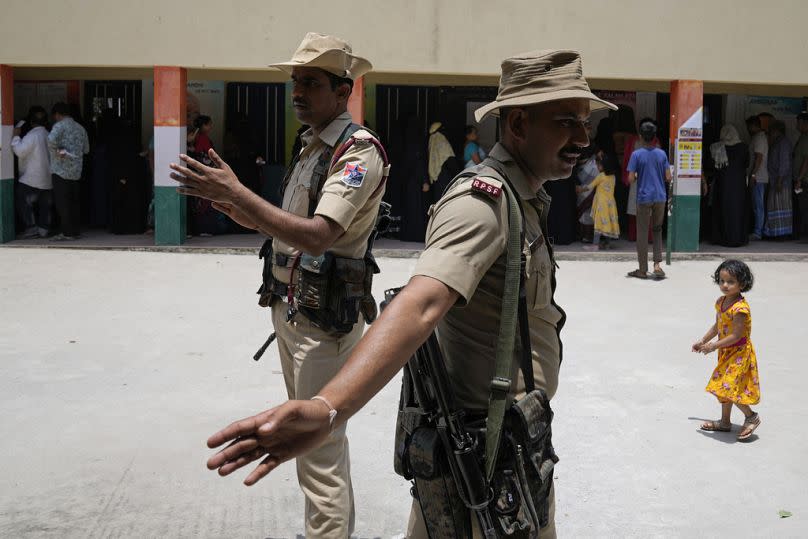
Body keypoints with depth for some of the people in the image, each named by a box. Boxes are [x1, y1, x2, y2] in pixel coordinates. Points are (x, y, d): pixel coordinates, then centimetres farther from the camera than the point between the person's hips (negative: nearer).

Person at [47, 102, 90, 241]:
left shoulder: (60, 125, -7)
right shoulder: (80, 128, 13)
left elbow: (51, 140, -25)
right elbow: (86, 149, 18)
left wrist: (56, 150, -10)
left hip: (61, 170, -7)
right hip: (76, 171, 7)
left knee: (62, 203, -3)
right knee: (74, 202, 11)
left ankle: (67, 233, -4)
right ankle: (74, 231, 14)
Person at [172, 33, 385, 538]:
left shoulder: (359, 150, -16)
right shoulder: (311, 147, 14)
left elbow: (315, 235, -28)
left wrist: (236, 191, -28)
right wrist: (230, 205, 6)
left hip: (324, 319, -10)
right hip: (288, 308, 10)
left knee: (320, 445, -6)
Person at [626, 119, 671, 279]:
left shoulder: (637, 154, -8)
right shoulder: (662, 154, 1)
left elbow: (631, 179, -11)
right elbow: (668, 177, 1)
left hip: (644, 198, -3)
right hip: (660, 197, 3)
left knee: (642, 233, 4)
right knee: (657, 230, 17)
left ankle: (643, 270, 8)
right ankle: (657, 264, 6)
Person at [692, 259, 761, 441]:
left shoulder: (740, 308, -26)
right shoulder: (720, 302, 3)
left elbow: (736, 335, -26)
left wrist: (713, 346, -22)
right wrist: (702, 341, 12)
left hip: (739, 353, -9)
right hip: (726, 352, 9)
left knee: (728, 386, -12)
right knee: (723, 387, 16)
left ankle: (751, 416, 7)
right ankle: (725, 422, 30)